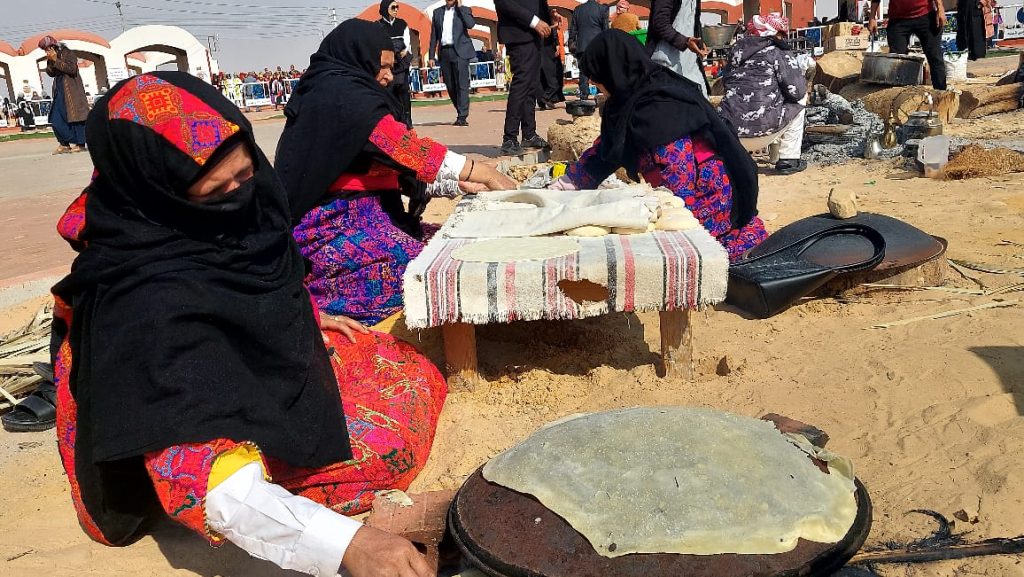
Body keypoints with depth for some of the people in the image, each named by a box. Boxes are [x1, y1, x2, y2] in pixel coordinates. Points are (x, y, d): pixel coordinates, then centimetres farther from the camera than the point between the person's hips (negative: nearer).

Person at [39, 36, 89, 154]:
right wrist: (50, 62, -3)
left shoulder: (68, 53, -7)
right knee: (56, 119, 1)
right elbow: (50, 73, 13)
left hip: (71, 90, -7)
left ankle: (80, 144, -2)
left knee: (75, 116, -6)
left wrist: (56, 61, -17)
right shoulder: (52, 58, 14)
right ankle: (64, 144, 6)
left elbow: (72, 69, -19)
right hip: (59, 90, 8)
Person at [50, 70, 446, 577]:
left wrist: (303, 320, 11)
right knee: (399, 433, -17)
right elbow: (202, 481, -45)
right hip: (229, 432, -7)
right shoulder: (148, 304, -39)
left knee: (417, 377, 10)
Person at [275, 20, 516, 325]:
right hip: (335, 228, -10)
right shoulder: (347, 95, -16)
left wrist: (453, 186, 5)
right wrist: (484, 173, -17)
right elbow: (407, 148, -22)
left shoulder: (324, 91, 15)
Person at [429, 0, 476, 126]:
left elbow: (470, 24, -13)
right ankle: (461, 112, 18)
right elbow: (434, 36, 14)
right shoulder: (438, 12, 15)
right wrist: (432, 56, 8)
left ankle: (462, 117, -9)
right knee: (450, 86, 5)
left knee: (462, 84, -9)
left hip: (460, 51, -4)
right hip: (444, 52, 4)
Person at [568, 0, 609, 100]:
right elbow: (605, 29, -1)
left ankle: (584, 95, -1)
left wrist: (572, 46, 15)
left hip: (581, 46, 2)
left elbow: (572, 29, 10)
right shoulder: (602, 9, -1)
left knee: (583, 72, 4)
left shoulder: (577, 9, 9)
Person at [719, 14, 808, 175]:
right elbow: (797, 91, -4)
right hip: (762, 127, -6)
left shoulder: (736, 49, 16)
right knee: (799, 100, 19)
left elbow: (727, 83, 26)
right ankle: (788, 160, 14)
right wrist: (801, 76, 17)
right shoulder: (780, 51, -1)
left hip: (729, 128, 6)